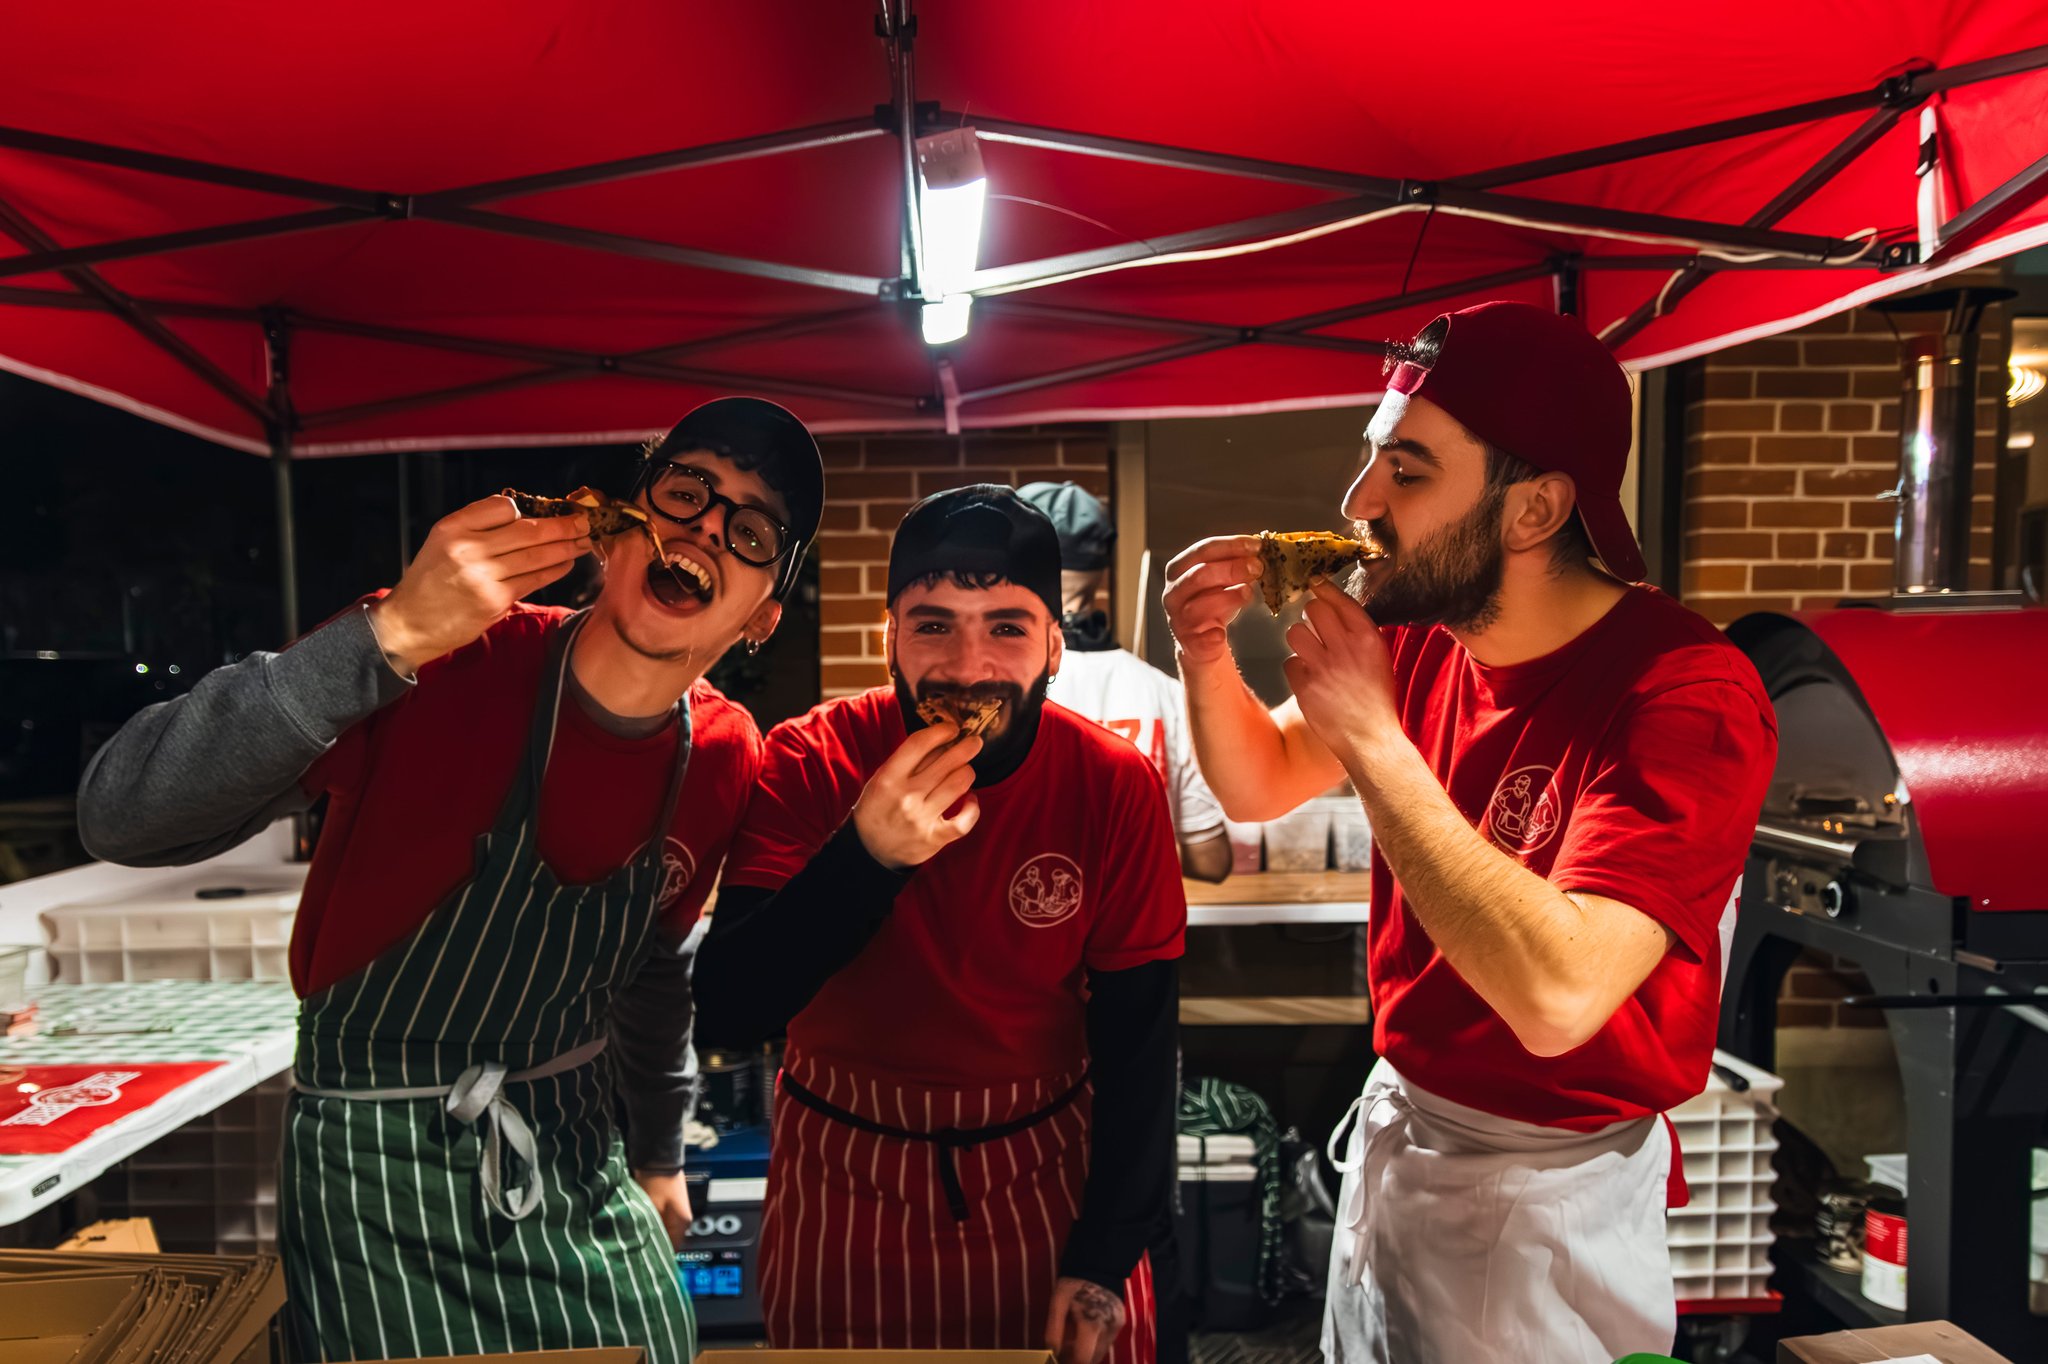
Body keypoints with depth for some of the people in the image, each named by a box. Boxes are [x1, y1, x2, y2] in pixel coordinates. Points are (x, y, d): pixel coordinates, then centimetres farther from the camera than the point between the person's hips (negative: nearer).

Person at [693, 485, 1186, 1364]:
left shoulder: (1116, 787, -16)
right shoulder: (808, 763, -18)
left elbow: (1137, 1035, -8)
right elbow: (725, 1014, -24)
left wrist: (1106, 1255, -9)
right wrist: (864, 855, -37)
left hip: (1048, 1167, 1)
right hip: (844, 1179, 0)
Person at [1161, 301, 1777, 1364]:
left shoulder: (1689, 696, -26)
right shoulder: (1424, 635, -7)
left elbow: (1557, 995, -38)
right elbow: (1261, 785, 6)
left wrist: (1369, 735, -33)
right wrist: (1205, 656, -13)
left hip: (1544, 1187, -6)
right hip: (1392, 1124, 6)